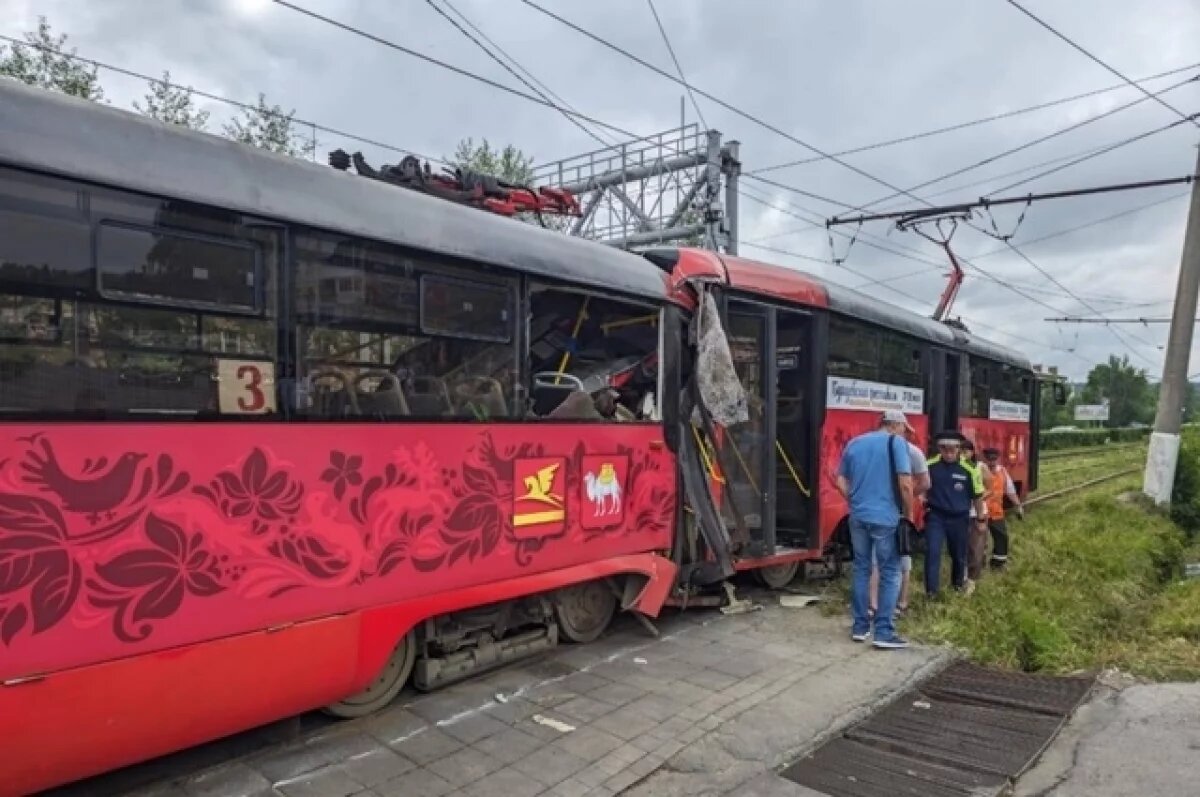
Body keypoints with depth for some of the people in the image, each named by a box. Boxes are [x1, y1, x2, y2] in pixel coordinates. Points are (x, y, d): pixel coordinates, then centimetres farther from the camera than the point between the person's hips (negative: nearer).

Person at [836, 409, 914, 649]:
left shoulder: (854, 443, 12)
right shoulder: (896, 442, -4)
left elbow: (841, 482, 12)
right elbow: (905, 485, -11)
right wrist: (908, 514, 0)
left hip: (858, 517, 5)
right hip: (885, 518, -5)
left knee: (861, 569, 13)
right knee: (890, 573, 4)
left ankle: (860, 626, 18)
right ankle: (883, 632, 3)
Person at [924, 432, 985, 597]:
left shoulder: (968, 469, -9)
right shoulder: (930, 466, -9)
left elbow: (977, 496, 2)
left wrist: (980, 519, 7)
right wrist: (923, 499, -10)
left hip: (959, 518, 1)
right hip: (935, 516, -1)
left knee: (959, 554, 16)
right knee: (933, 552, -8)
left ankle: (959, 582, 41)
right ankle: (931, 589, 0)